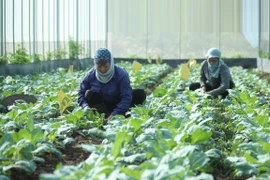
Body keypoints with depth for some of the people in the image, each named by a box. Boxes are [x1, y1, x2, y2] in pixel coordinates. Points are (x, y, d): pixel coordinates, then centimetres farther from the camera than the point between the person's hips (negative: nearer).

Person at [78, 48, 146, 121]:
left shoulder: (121, 74, -23)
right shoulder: (90, 75, -13)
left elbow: (126, 97, -30)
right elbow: (81, 94, -6)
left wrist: (115, 114, -42)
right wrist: (85, 106, -29)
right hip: (102, 104, 2)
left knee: (140, 94, -24)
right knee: (89, 94, -27)